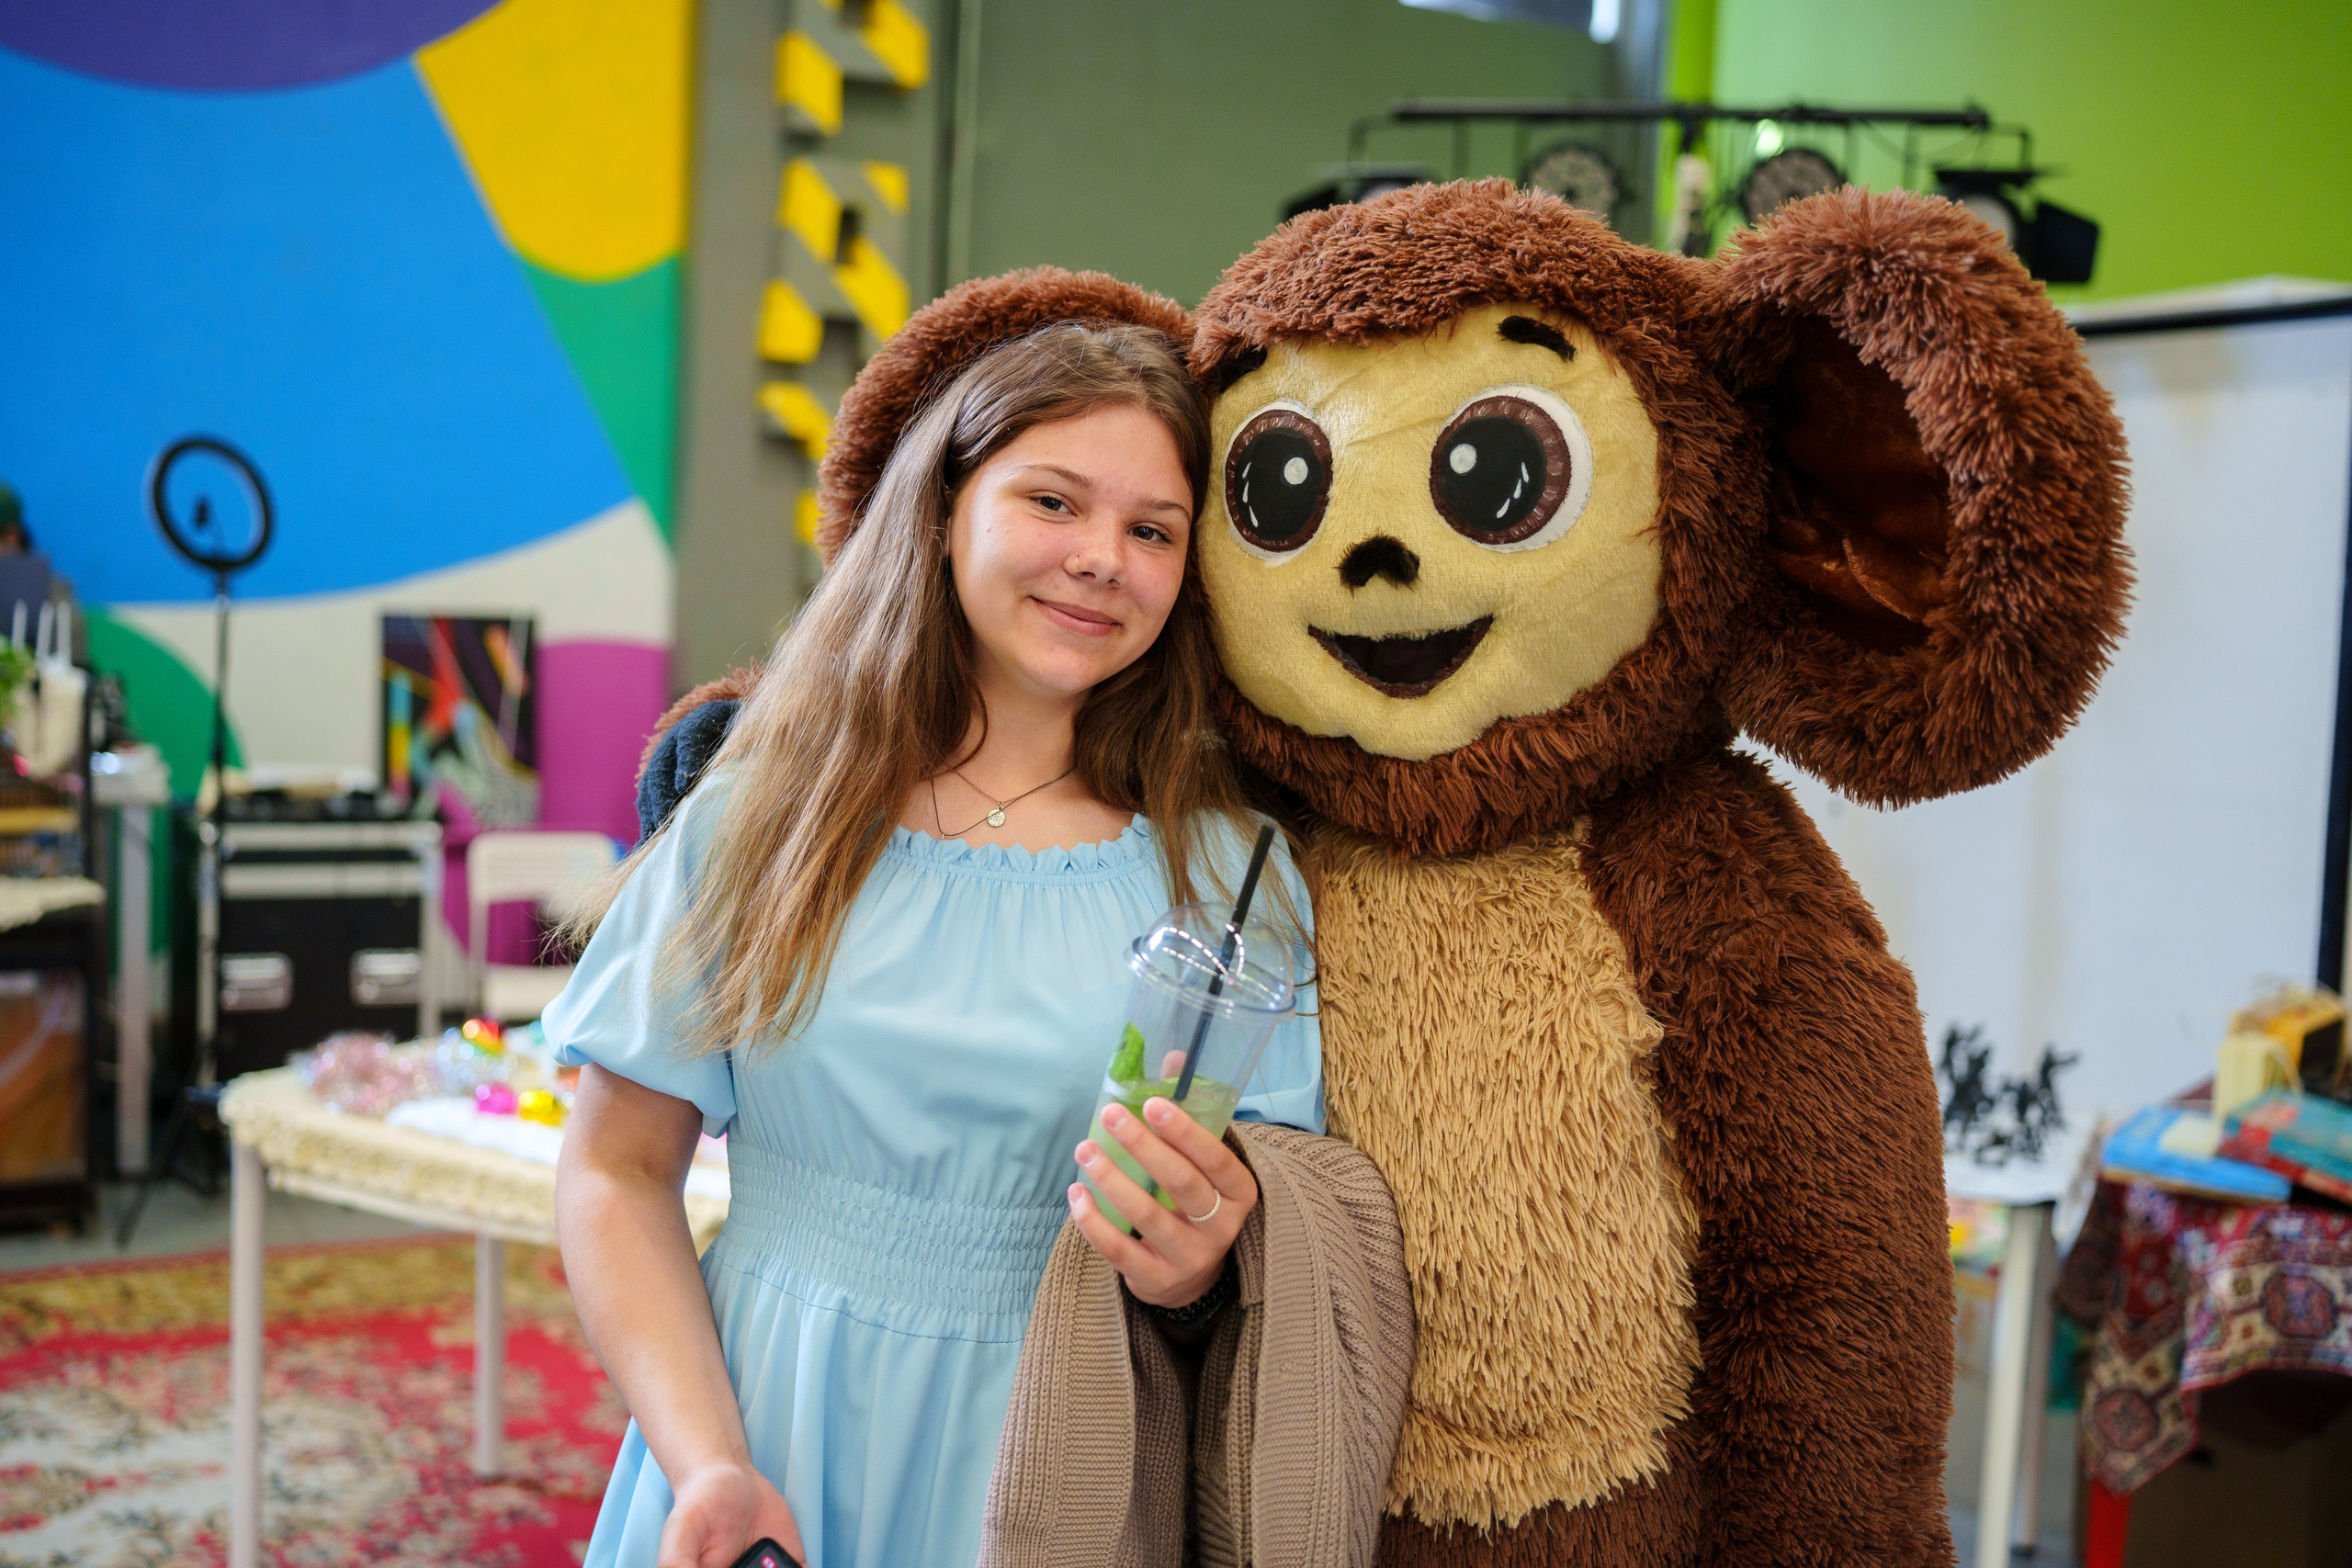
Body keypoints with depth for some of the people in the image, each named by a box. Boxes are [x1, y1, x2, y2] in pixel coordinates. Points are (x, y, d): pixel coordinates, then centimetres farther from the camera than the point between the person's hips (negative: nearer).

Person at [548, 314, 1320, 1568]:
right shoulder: (770, 813, -4)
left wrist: (1193, 1278, -24)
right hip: (767, 1427, 0)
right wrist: (706, 1463, -12)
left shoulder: (1227, 873, -5)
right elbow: (620, 1170, -2)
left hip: (1048, 1465, 1)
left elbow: (1280, 1235, -3)